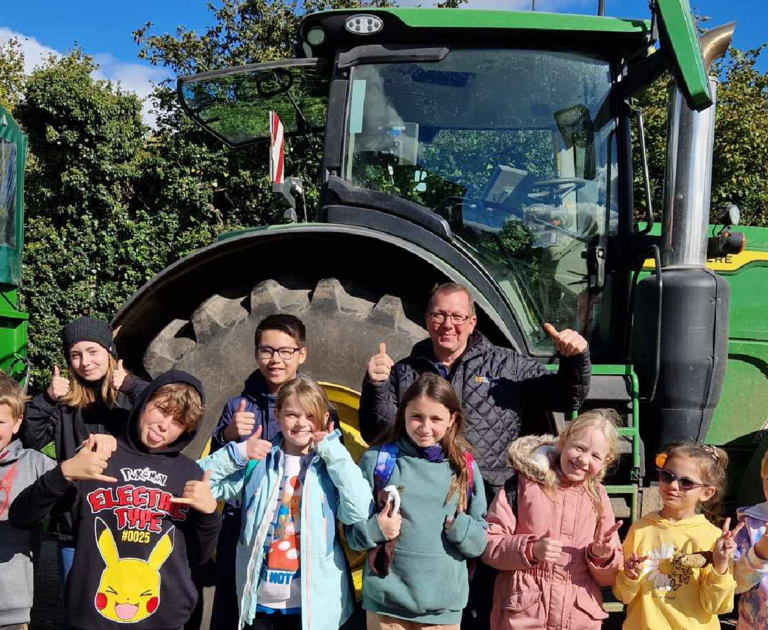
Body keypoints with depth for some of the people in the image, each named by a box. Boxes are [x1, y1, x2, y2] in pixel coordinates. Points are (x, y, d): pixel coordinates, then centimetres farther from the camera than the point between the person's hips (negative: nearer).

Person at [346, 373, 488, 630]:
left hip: (445, 606, 1)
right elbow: (352, 530, 1)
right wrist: (375, 529, -18)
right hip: (387, 602, -1)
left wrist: (461, 528, -15)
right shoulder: (378, 459, -4)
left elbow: (480, 542, 4)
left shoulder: (464, 466, 0)